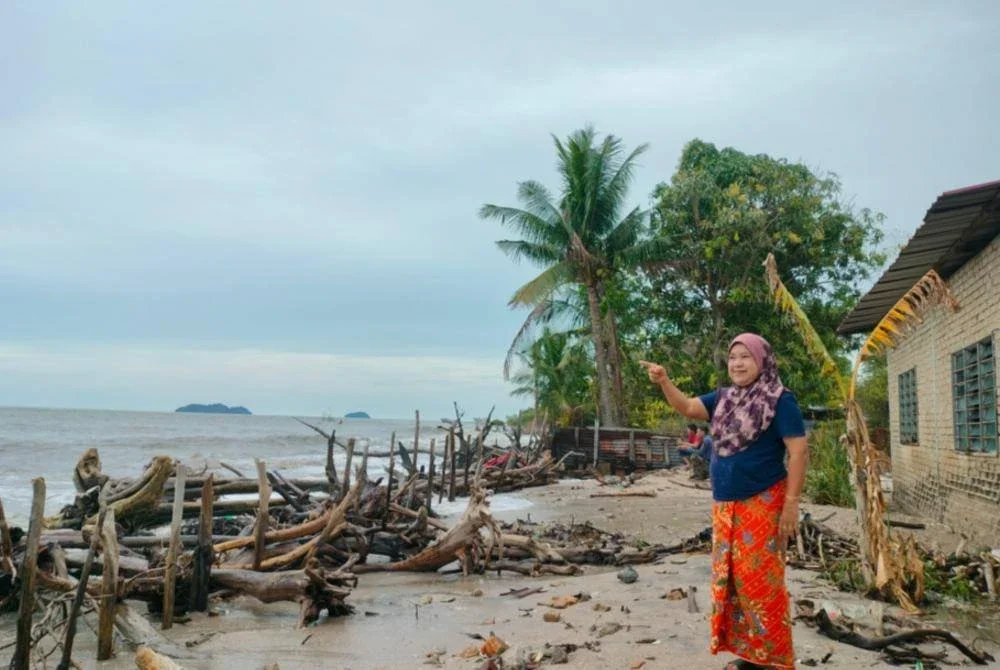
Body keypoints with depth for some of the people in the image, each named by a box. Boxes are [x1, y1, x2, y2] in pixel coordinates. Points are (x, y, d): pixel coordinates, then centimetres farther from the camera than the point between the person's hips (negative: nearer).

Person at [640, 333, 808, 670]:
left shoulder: (779, 400, -9)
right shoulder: (724, 398, 11)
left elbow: (799, 451, -12)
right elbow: (687, 407, 9)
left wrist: (792, 503, -17)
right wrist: (664, 382, -10)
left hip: (762, 505, -7)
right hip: (725, 506, 7)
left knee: (762, 581, -4)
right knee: (730, 580, 11)